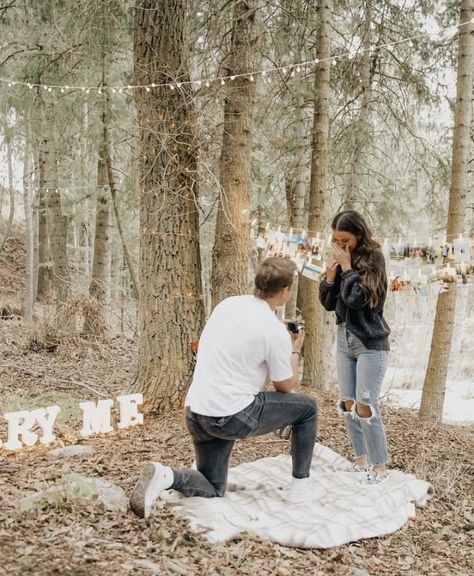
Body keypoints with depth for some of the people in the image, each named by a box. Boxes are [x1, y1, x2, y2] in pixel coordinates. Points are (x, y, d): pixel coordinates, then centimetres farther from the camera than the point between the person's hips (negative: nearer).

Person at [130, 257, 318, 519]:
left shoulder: (227, 304, 6)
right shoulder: (275, 331, -13)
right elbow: (285, 386, 0)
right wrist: (295, 351, 17)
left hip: (196, 411, 7)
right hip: (233, 416, -7)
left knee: (211, 488, 20)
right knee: (306, 407, 14)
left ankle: (165, 476, -9)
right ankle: (300, 483, 22)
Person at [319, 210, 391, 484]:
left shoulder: (373, 258, -11)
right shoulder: (340, 260, 7)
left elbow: (358, 298, -21)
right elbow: (328, 302, 8)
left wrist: (347, 267, -14)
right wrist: (331, 274, -6)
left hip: (370, 343, -7)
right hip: (344, 339, 7)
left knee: (365, 407, -8)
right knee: (348, 405, 8)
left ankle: (380, 466, 3)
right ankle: (361, 460, 18)